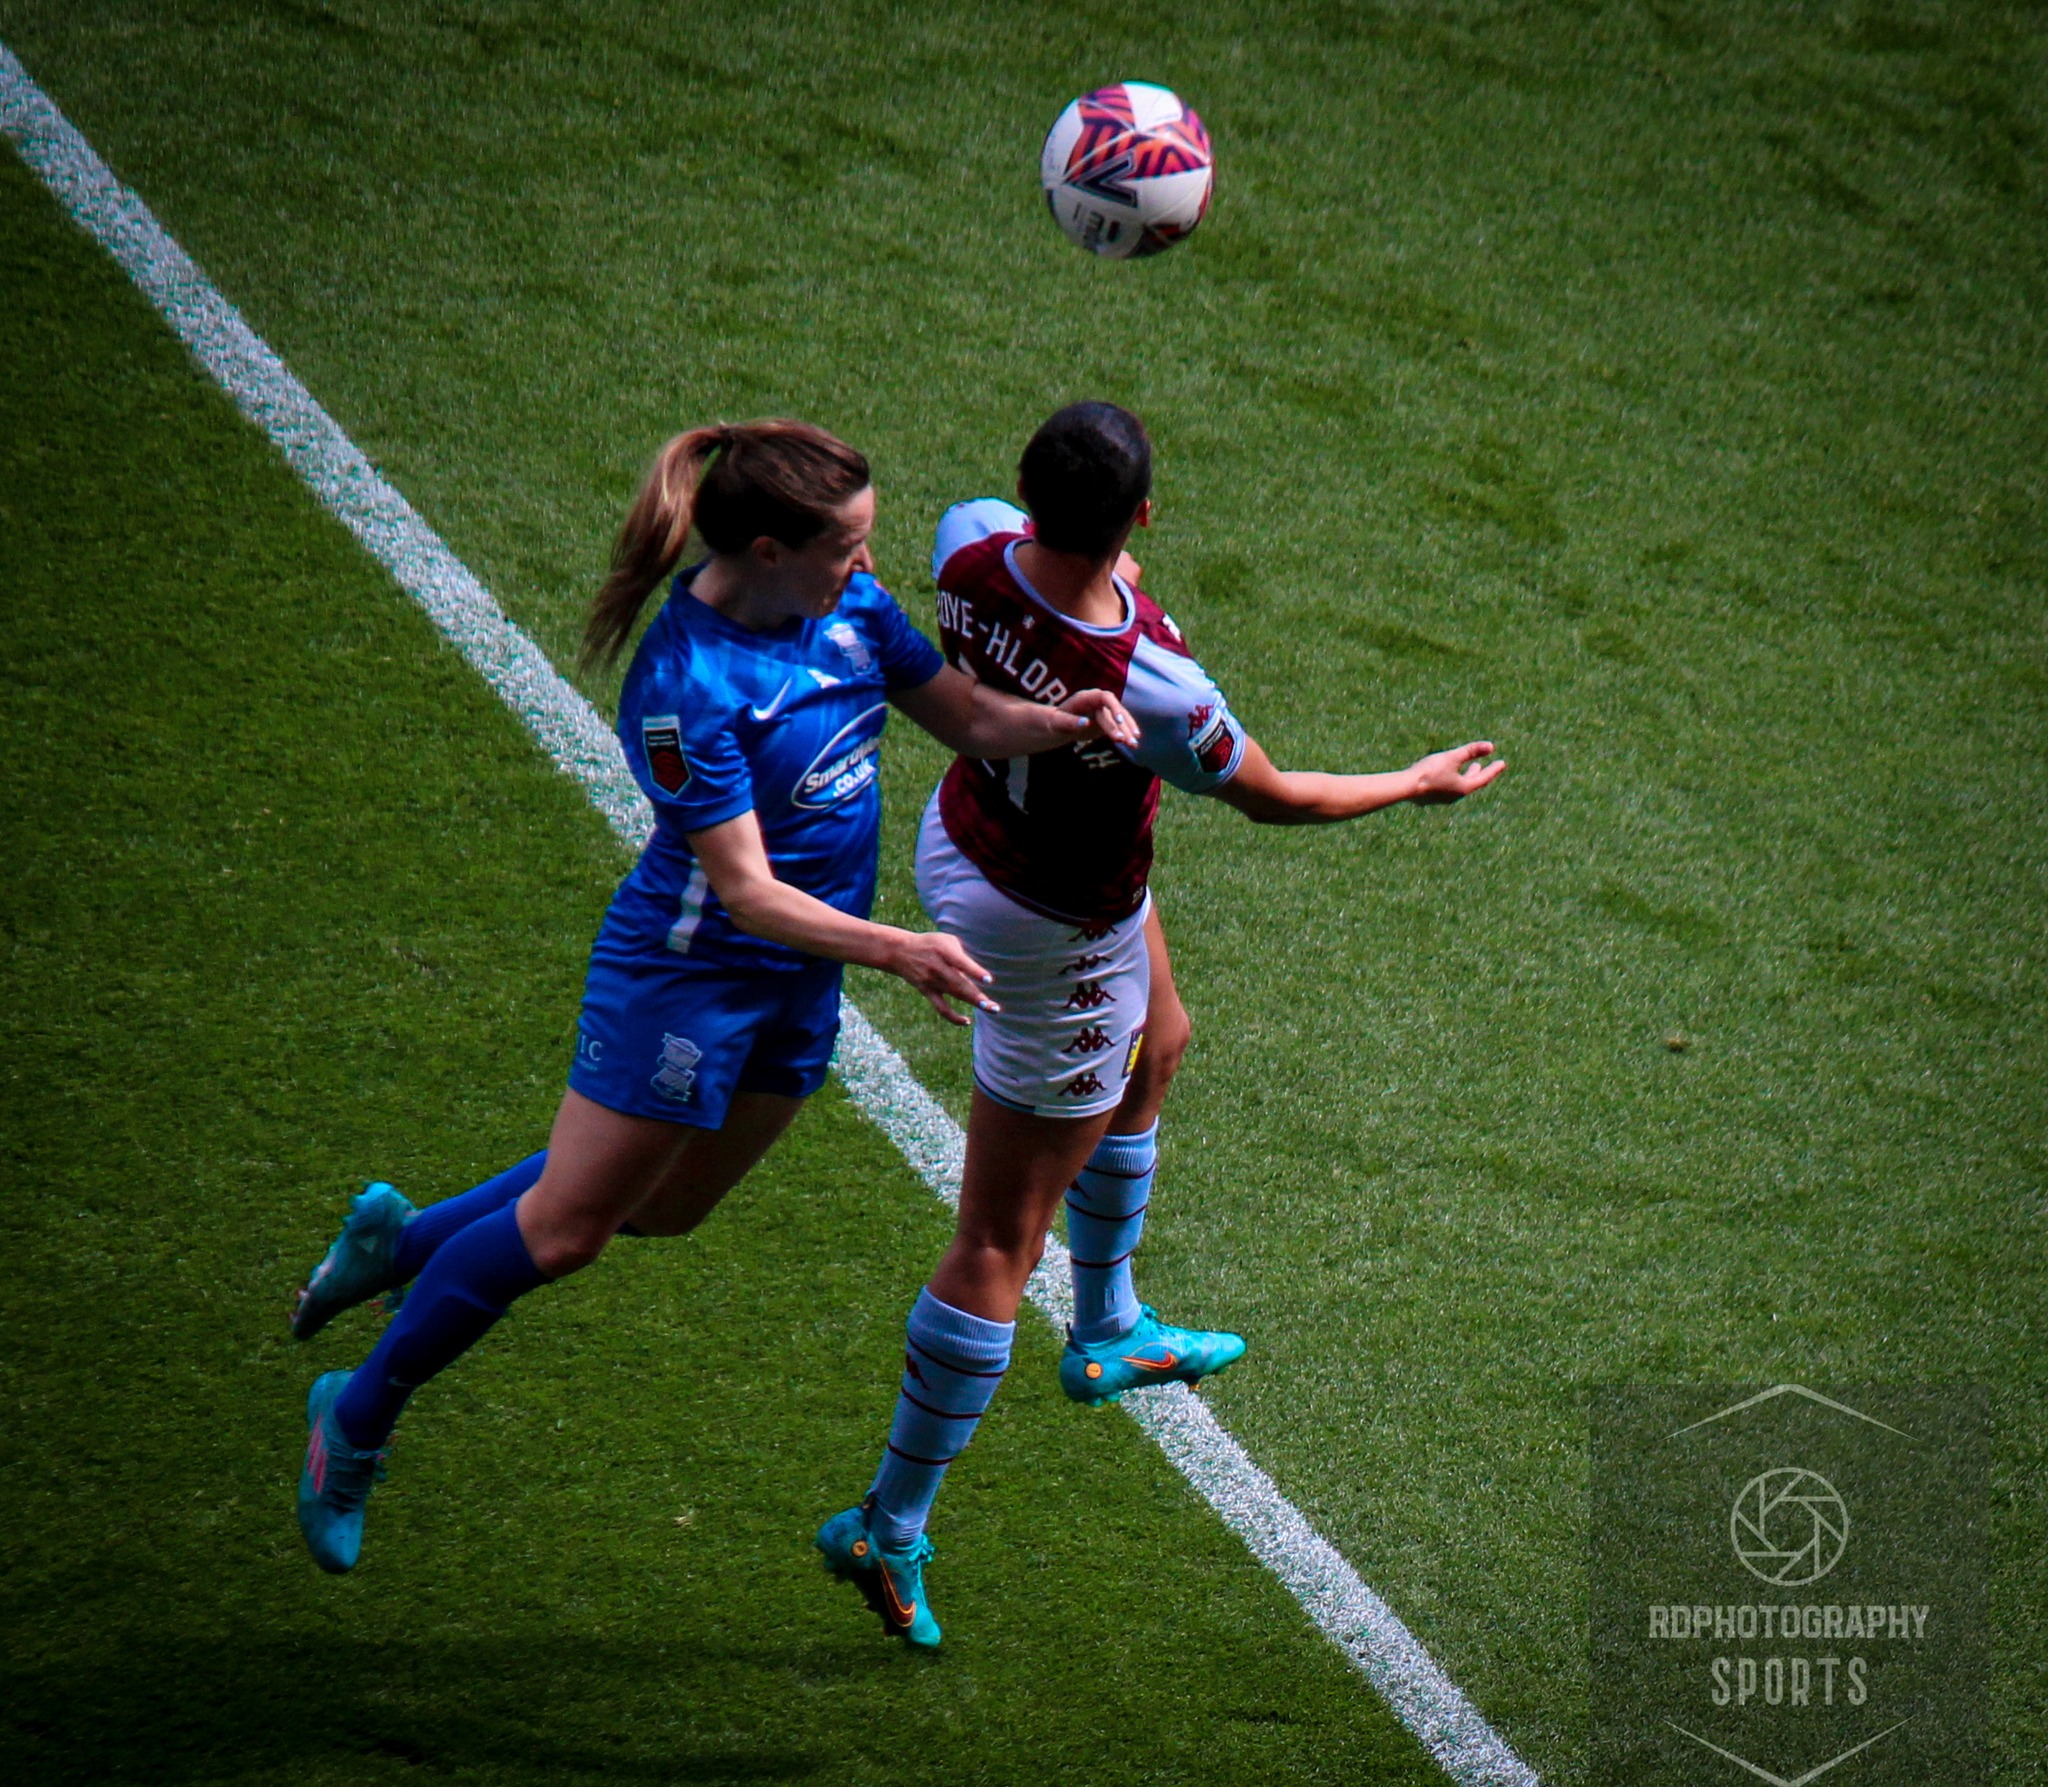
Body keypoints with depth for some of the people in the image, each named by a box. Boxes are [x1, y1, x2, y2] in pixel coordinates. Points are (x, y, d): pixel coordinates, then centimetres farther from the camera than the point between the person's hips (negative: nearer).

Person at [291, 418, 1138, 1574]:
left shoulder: (850, 606, -5)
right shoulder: (685, 686, -29)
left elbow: (965, 714, 7)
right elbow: (746, 890, -28)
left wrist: (1060, 722, -13)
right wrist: (897, 950, -37)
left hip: (799, 983, 8)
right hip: (688, 972, -8)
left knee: (666, 1205, 22)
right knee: (565, 1229, 2)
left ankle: (403, 1241, 41)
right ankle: (357, 1420, 20)